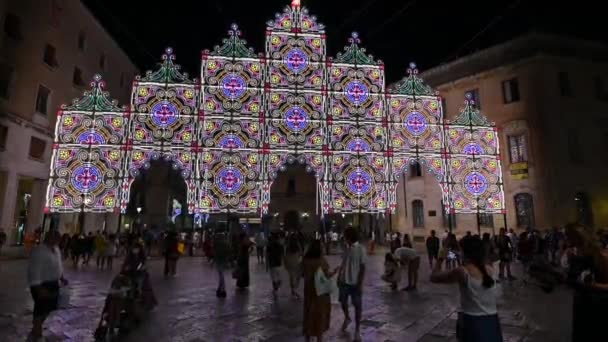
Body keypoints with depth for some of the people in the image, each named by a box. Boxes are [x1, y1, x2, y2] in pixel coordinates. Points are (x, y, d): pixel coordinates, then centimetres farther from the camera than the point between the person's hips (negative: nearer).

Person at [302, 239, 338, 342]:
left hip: (309, 289, 5)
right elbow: (327, 275, -16)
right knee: (320, 313, 10)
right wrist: (335, 271, 0)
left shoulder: (305, 260, -6)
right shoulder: (321, 260, -21)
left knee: (309, 312, 17)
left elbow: (303, 274, 4)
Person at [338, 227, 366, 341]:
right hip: (344, 281, 5)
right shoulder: (346, 248, 3)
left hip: (355, 282, -5)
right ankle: (347, 318, 45)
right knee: (343, 302, 18)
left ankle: (357, 329, 21)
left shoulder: (360, 249, -13)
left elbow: (362, 268, -12)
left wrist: (360, 284, -15)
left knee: (357, 305, 6)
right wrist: (339, 277, 11)